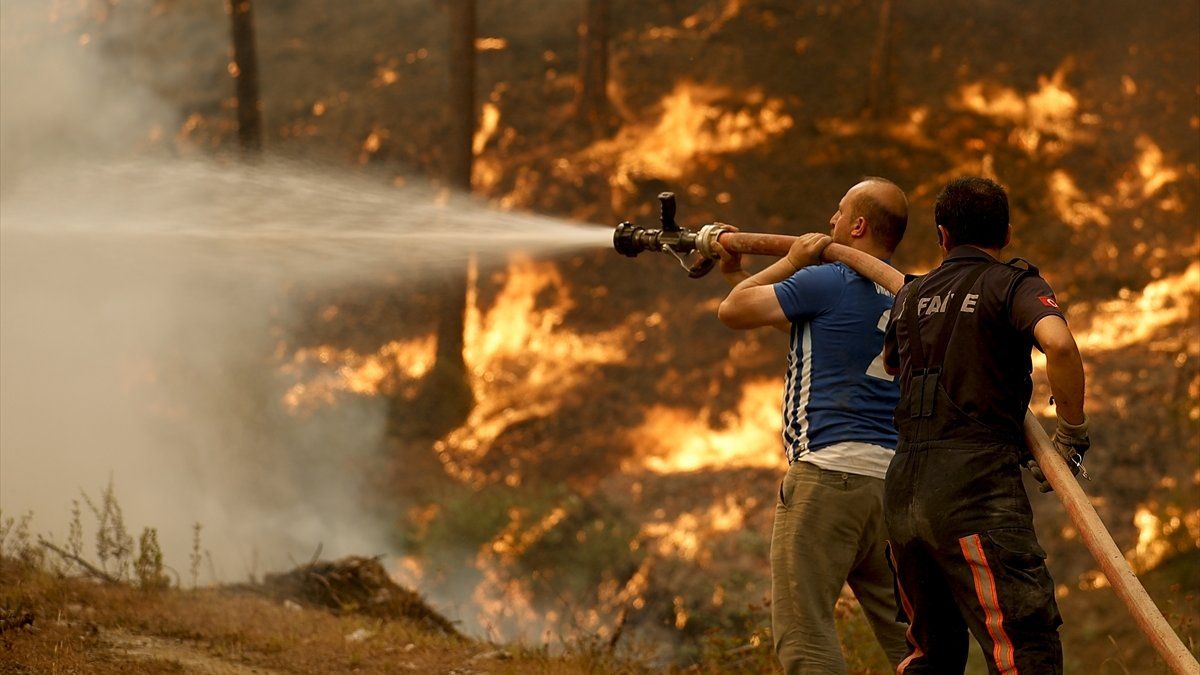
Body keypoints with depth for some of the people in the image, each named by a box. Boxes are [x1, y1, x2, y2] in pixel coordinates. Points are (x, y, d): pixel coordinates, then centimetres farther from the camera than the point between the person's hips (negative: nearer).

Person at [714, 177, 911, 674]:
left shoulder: (826, 282, -7)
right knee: (904, 633, 9)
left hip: (828, 470, -8)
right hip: (894, 477, 8)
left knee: (803, 627, -7)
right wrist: (736, 272, 36)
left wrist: (790, 262, 12)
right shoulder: (905, 296, 18)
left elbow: (734, 311, 2)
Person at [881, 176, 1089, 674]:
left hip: (904, 488, 7)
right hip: (977, 485, -7)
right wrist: (1072, 432, -8)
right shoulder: (1015, 285, 1)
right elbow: (1058, 342, -20)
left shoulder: (910, 297, 19)